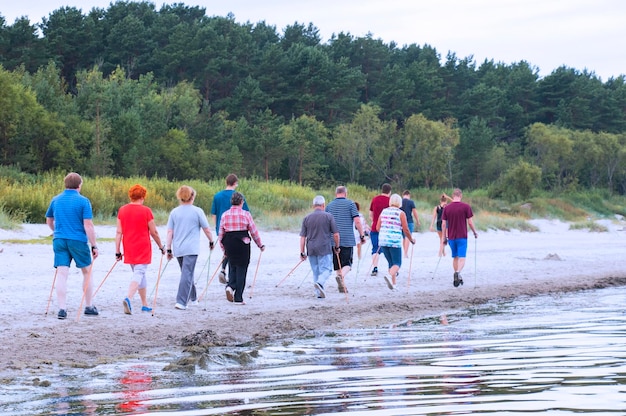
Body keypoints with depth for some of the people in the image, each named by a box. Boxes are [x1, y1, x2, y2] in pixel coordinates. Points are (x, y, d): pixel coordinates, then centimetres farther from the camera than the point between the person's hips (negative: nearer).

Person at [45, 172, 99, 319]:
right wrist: (94, 246, -8)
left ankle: (62, 308, -8)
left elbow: (49, 221, 22)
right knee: (87, 271, 14)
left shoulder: (55, 200, 8)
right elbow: (88, 225, -12)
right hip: (78, 241, -3)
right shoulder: (83, 201, -7)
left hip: (59, 240, 3)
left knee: (62, 274, 0)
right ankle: (89, 306, 20)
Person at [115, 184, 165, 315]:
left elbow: (118, 232, 2)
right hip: (143, 249, -5)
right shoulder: (146, 211, -9)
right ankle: (128, 298, -30)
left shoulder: (122, 210, 3)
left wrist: (117, 251, 5)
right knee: (139, 274, -7)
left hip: (129, 249, 5)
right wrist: (161, 246, 11)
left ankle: (145, 304, 25)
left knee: (139, 274, 18)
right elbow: (154, 232, -4)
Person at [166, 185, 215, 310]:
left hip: (178, 249, 5)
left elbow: (170, 232, 3)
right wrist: (211, 241, 18)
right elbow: (207, 230, 1)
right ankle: (181, 302, -17)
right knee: (187, 275, -8)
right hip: (191, 249, -5)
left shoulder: (174, 212, 6)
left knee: (187, 273, 21)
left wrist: (169, 249, 6)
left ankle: (193, 298, 35)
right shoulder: (197, 211, -4)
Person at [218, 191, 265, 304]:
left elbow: (221, 233, 8)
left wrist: (223, 248, 19)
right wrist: (260, 245, 11)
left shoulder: (225, 215, 5)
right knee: (241, 269, 4)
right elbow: (254, 231, -1)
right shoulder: (246, 214, -4)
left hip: (229, 244, 3)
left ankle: (230, 286, -8)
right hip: (243, 243, -3)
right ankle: (238, 298, 4)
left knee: (232, 267, 19)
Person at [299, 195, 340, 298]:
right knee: (326, 270, -2)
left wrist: (302, 252, 8)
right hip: (325, 248, -4)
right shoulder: (328, 216, -3)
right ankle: (320, 283, -28)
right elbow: (336, 234, -4)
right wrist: (337, 246, 10)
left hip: (311, 249, 4)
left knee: (316, 271, 13)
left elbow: (303, 237, 5)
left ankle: (319, 292, 12)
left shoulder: (307, 218, 6)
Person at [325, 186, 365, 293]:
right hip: (347, 239, -3)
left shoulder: (329, 205, 10)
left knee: (338, 264, 12)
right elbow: (357, 221, -7)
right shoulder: (350, 204, -1)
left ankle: (342, 286, 12)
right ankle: (341, 276, -27)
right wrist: (362, 235, 1)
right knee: (347, 264, 1)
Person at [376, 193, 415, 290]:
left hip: (383, 241, 5)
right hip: (395, 241, -5)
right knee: (397, 263, 0)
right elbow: (405, 230, -4)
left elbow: (377, 228, 10)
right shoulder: (401, 213, -3)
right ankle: (389, 275, -29)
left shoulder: (384, 212, 9)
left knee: (391, 263, 16)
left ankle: (393, 283, 12)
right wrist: (411, 240, 12)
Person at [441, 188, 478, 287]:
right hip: (462, 237, -3)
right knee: (462, 258, -4)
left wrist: (444, 237, 11)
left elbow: (443, 224, 3)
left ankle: (458, 278, 21)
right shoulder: (466, 206, -7)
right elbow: (470, 222, -7)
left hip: (451, 237, 3)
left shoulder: (447, 208, 2)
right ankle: (458, 272, -30)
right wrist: (475, 232, 9)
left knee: (455, 257, 16)